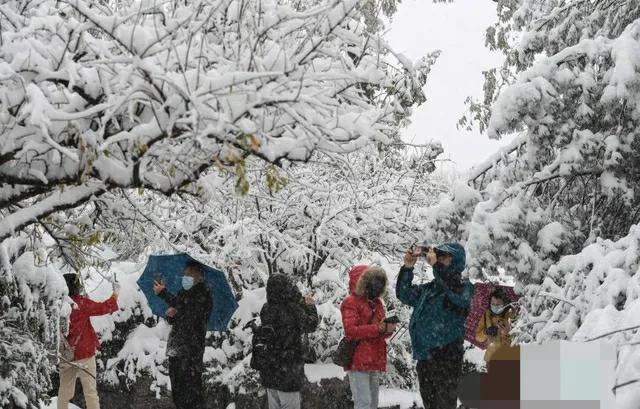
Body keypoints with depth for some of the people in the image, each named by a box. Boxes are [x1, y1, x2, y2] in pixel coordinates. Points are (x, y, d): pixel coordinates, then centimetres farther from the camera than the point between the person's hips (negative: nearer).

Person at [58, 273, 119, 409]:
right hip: (84, 352, -4)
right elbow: (101, 308, -5)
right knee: (90, 390, 2)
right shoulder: (81, 302, -14)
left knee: (65, 390, 13)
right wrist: (114, 297, 11)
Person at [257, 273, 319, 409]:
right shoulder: (293, 309, -17)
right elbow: (310, 325, -4)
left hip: (269, 371, 6)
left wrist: (302, 303, 16)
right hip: (288, 370, -6)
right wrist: (310, 306, 13)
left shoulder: (266, 310, 0)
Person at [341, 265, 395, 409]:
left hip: (375, 361, 8)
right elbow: (351, 331, -18)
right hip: (358, 361, -8)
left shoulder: (376, 302, 18)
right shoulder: (351, 302, -6)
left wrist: (388, 328, -5)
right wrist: (378, 328, -23)